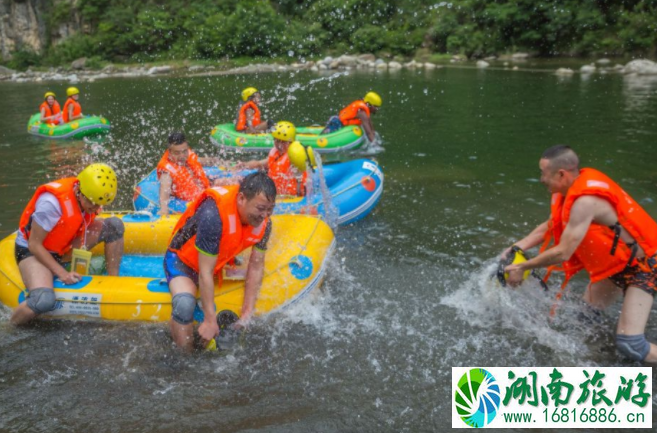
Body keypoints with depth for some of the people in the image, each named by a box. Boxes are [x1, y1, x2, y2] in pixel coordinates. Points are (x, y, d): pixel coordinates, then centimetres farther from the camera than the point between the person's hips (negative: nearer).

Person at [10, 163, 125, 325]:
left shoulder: (89, 198, -11)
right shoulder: (51, 203, -32)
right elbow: (34, 245, -23)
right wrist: (61, 273, -24)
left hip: (64, 248, 7)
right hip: (32, 252, -7)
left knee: (114, 225, -11)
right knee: (44, 301, -36)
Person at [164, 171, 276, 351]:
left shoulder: (263, 223, -16)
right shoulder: (214, 214, -37)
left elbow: (256, 267, -8)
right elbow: (205, 273, -32)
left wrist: (247, 312, -9)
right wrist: (210, 320, -27)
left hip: (220, 262, 8)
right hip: (182, 261, -7)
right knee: (185, 303, -33)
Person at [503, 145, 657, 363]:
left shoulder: (585, 201, -33)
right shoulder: (575, 187, -4)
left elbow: (562, 253, -31)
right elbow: (552, 226, 9)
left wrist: (522, 267, -19)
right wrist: (518, 246, -2)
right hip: (614, 263, 9)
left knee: (629, 344, -16)